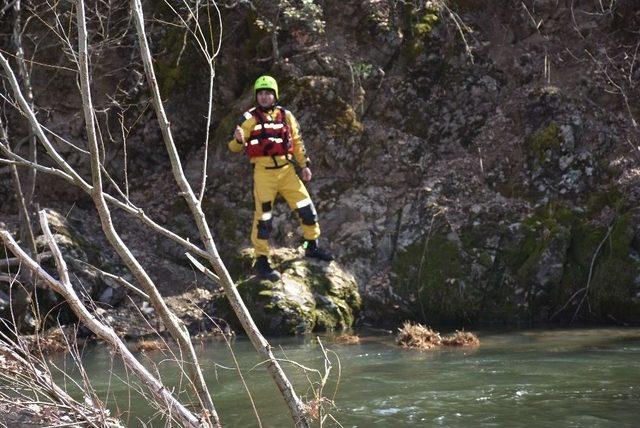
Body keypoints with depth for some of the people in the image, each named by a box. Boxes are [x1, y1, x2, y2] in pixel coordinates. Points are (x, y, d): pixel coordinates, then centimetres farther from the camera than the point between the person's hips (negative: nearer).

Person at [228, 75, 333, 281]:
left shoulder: (285, 116, 8)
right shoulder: (250, 118, -3)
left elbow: (296, 141, 17)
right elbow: (235, 147, -4)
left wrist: (304, 165, 13)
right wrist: (238, 139, -27)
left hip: (286, 169, 4)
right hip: (264, 171, -4)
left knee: (306, 206, 6)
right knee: (263, 215, -6)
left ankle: (312, 246, 25)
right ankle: (261, 261, 0)